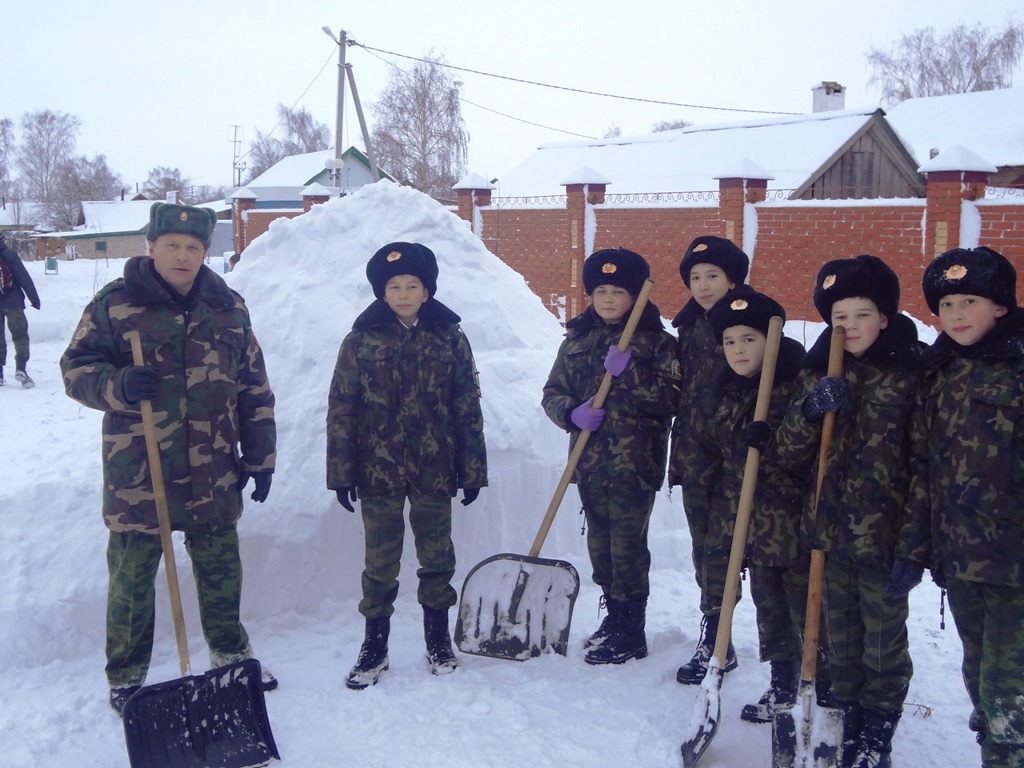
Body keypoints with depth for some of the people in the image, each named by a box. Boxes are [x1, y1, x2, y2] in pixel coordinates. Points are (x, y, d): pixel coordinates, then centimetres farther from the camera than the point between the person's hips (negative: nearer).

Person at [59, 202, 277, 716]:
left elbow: (255, 390, 10)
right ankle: (126, 677, 24)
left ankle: (230, 654, 35)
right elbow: (76, 368, -2)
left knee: (221, 570, 15)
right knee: (131, 577, 7)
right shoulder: (114, 303, -4)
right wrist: (117, 386, -23)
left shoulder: (228, 308, 6)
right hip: (137, 475, -3)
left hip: (214, 475, 3)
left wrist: (261, 459, 9)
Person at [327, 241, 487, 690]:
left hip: (434, 469, 1)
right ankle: (374, 647, 22)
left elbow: (468, 408, 2)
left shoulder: (450, 339, 0)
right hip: (378, 468, -1)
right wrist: (341, 471, -4)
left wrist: (472, 468, 1)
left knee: (437, 556, 12)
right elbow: (341, 409, -1)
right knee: (380, 563, 9)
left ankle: (438, 639, 29)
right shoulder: (361, 341, -2)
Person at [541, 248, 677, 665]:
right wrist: (572, 412, -10)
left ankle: (631, 633, 9)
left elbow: (669, 399, -13)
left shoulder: (656, 342, -3)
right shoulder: (577, 339, 10)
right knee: (600, 542, 15)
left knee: (628, 544, -3)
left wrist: (629, 371, -22)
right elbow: (553, 393, 11)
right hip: (590, 462, 5)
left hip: (635, 462, -5)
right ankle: (614, 616, 31)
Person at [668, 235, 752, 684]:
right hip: (694, 460, 7)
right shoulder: (690, 329, 13)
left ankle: (716, 643, 9)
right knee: (703, 548, 12)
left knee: (718, 550, -2)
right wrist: (678, 455, 17)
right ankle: (715, 635, 24)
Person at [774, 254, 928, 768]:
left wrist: (912, 548, -15)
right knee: (840, 640, 17)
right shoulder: (818, 372, 5)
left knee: (884, 645, 10)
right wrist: (810, 410, -16)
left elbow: (926, 470, -11)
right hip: (831, 533, 4)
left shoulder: (911, 374, -9)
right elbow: (789, 455, 3)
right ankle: (848, 722, 35)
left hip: (884, 538, -4)